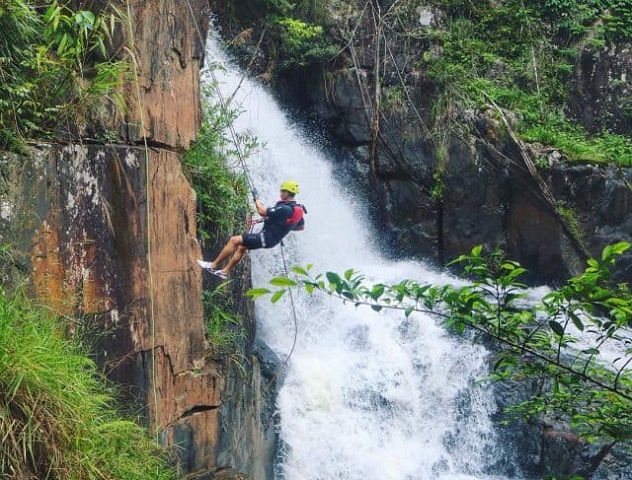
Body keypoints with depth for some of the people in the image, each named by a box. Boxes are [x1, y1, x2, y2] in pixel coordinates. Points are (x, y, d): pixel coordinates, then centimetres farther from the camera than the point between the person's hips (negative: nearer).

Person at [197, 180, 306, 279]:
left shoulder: (284, 209, -27)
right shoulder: (297, 209, 2)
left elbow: (263, 212, -25)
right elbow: (301, 226, 17)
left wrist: (258, 203, -5)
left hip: (266, 237, -10)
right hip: (273, 238, 10)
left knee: (234, 240, -7)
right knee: (242, 247, 25)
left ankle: (213, 265, 2)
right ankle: (225, 271, 33)